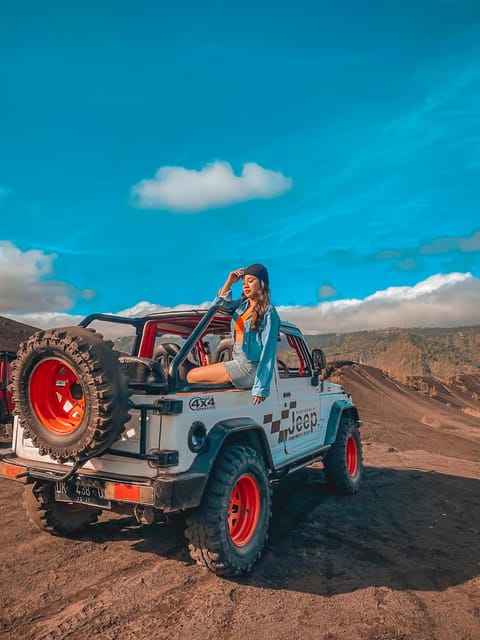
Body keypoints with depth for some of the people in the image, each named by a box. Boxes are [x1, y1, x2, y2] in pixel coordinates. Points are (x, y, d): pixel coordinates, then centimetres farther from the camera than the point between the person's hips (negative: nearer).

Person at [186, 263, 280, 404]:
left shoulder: (268, 312, -9)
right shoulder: (243, 304, 12)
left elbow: (268, 351, -14)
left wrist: (261, 388, -19)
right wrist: (229, 282, 10)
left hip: (250, 367, -8)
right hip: (238, 362, 8)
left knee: (191, 376, -9)